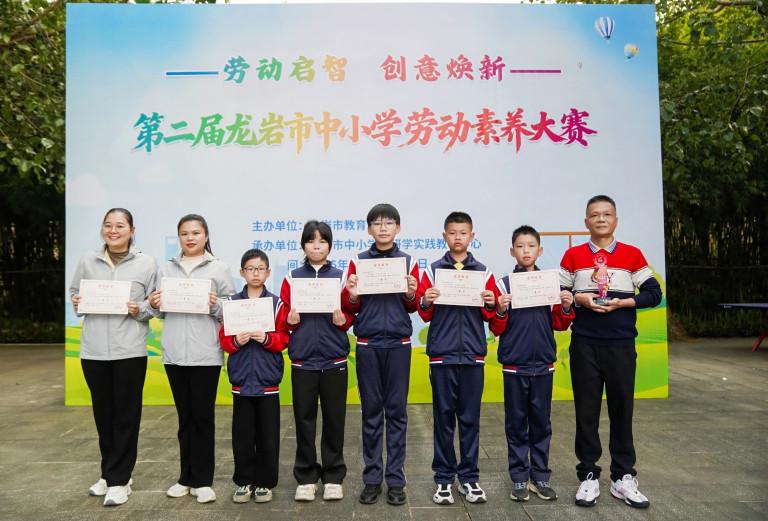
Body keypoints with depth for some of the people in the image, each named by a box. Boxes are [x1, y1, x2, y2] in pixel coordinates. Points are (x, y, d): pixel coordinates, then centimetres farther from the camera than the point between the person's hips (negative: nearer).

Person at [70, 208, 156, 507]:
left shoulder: (146, 263, 0)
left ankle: (119, 480, 13)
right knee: (103, 414, 13)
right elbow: (74, 293, 17)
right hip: (93, 350, 3)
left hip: (129, 351, -3)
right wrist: (76, 303, -4)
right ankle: (109, 473, 29)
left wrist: (139, 310, -16)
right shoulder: (87, 261, 8)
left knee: (126, 415, 3)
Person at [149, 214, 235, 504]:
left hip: (206, 355, -3)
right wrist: (154, 306, -6)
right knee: (185, 417, 13)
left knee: (203, 417, 3)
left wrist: (215, 306, -20)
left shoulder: (218, 269, 1)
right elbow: (161, 313, 15)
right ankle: (187, 477, 23)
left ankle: (203, 480, 13)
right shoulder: (166, 269, 11)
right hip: (174, 354, 4)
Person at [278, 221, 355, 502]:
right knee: (304, 419, 7)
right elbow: (283, 318, 6)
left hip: (334, 360, 0)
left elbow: (352, 315, 4)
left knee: (334, 419, 6)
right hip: (302, 360, 1)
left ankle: (333, 477, 19)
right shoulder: (292, 278, 4)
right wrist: (291, 319, -15)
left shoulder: (340, 277, 3)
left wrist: (342, 320, -17)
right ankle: (306, 477, 20)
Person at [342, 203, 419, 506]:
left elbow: (414, 307, 6)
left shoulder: (408, 262, 3)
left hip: (398, 344, 0)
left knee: (397, 412, 5)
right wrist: (351, 295, -16)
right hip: (367, 345, 0)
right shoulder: (358, 262, 3)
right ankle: (372, 479, 17)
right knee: (371, 412, 7)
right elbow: (350, 309, 5)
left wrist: (411, 295, -14)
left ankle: (395, 480, 15)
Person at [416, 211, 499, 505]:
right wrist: (426, 302, -18)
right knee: (443, 418, 5)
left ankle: (469, 477, 19)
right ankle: (444, 479, 16)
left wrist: (490, 304, -12)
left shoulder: (483, 272, 7)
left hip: (473, 354, 1)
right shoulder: (433, 270, 4)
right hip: (442, 354, -1)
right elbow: (424, 314, 2)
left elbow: (489, 316, 8)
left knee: (470, 418, 7)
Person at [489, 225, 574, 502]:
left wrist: (566, 307, -10)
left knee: (541, 423, 10)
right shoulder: (504, 284, -3)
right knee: (516, 423, 6)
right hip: (514, 365, -2)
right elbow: (496, 329, -2)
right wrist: (501, 310, -21)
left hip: (543, 365, 2)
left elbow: (559, 325, 9)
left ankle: (541, 477, 21)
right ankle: (519, 478, 16)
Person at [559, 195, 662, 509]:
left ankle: (623, 478, 19)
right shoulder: (573, 255, 5)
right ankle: (588, 476, 16)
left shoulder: (632, 255, 4)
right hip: (584, 344, 0)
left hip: (621, 345, 0)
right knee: (586, 411, 5)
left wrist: (623, 302, -12)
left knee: (622, 409, 6)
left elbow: (653, 293, 2)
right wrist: (580, 298, -13)